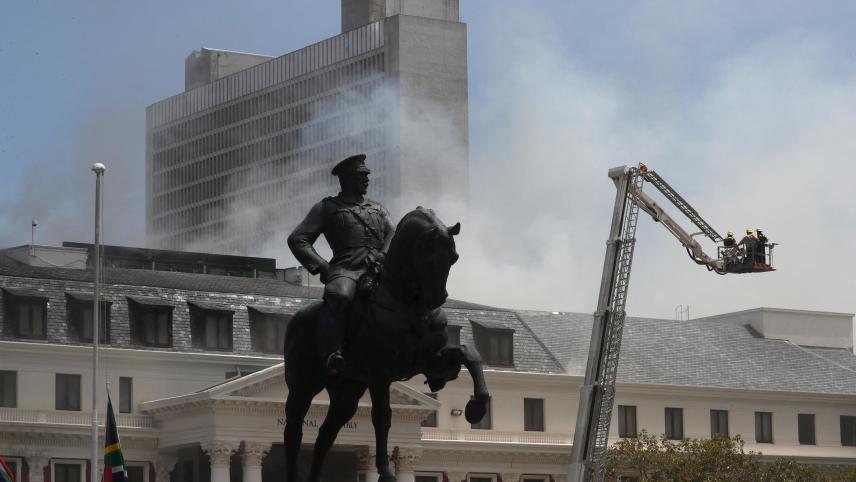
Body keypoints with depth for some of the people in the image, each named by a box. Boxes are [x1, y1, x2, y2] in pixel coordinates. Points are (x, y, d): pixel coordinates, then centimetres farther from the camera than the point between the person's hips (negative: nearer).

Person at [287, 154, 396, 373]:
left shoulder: (378, 209, 32)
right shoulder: (327, 208, 19)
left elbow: (393, 234, 18)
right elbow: (297, 240, 12)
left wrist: (383, 256, -6)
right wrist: (322, 267, -3)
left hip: (380, 270, 5)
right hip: (346, 270, -5)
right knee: (340, 297, -39)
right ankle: (333, 355, -41)